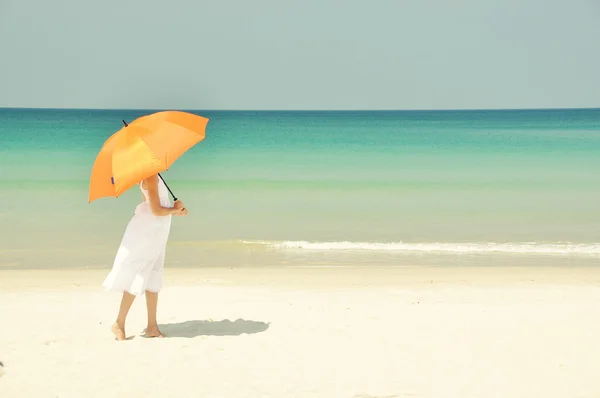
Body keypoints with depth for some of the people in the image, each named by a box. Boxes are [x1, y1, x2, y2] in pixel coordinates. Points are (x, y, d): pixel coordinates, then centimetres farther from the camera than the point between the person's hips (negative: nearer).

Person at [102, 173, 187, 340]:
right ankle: (119, 324, 5)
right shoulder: (150, 176, -16)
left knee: (153, 279, 9)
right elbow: (156, 210, -20)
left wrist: (176, 211, 5)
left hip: (156, 234, 9)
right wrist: (175, 209, -3)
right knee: (137, 278, -4)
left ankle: (152, 326, 13)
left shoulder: (153, 176, 13)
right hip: (145, 233, -9)